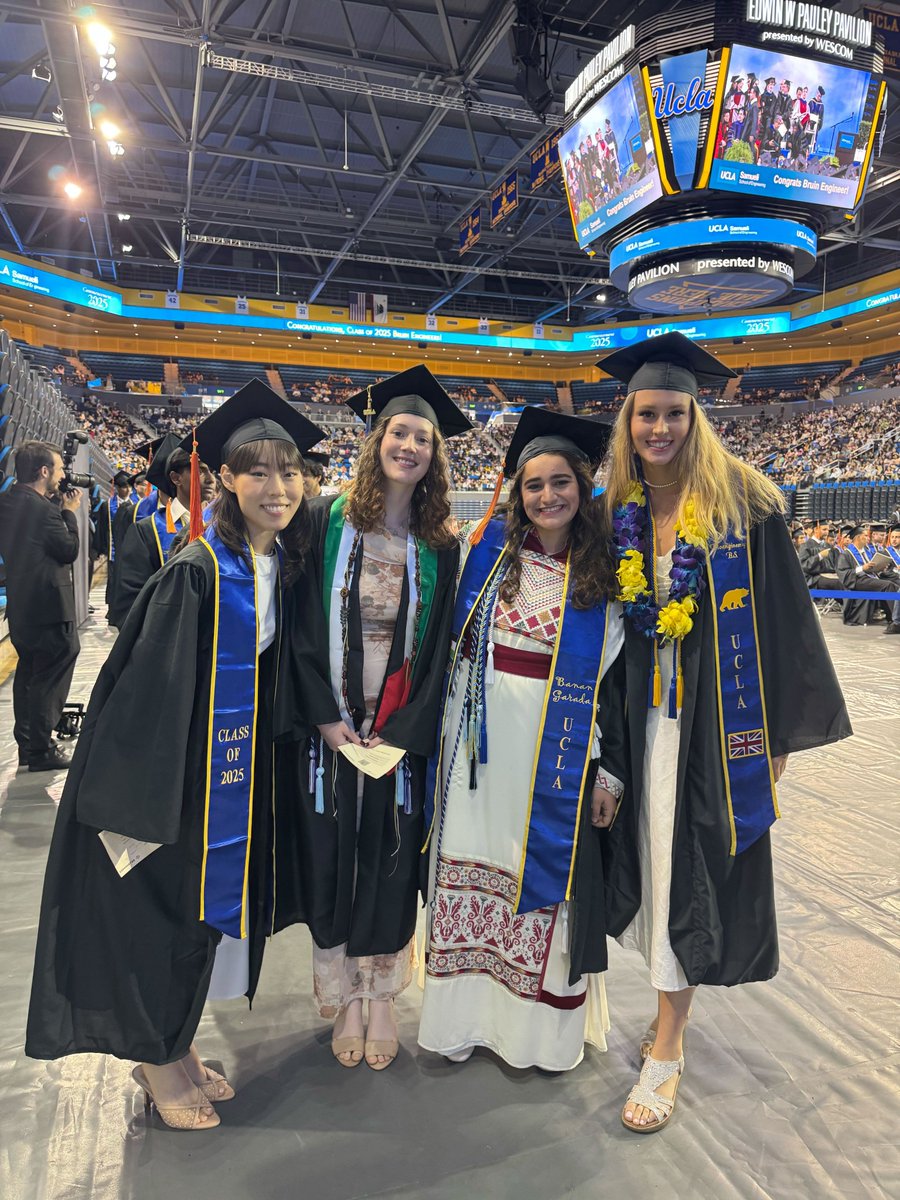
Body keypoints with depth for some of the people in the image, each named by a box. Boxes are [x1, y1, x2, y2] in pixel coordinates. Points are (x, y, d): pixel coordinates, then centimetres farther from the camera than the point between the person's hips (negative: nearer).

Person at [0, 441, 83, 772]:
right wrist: (69, 511, -5)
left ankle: (27, 744, 28)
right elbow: (70, 550, -14)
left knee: (28, 672, 19)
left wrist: (57, 505, 5)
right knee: (50, 678, 1)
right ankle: (41, 751, 9)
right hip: (48, 605, -9)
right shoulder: (42, 509, -22)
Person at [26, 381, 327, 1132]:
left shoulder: (287, 566, 0)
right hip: (182, 771, -7)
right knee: (165, 910, 10)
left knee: (209, 900, 20)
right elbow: (150, 689, -22)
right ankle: (157, 1064, 35)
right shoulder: (196, 574, -22)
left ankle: (174, 1047, 43)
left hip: (239, 771, 7)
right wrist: (135, 803, -19)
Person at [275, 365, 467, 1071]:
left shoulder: (440, 548, 2)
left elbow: (440, 649, -1)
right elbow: (304, 625, -6)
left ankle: (382, 997, 29)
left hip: (401, 733, 1)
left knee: (390, 862, 9)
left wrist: (401, 733, -10)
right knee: (331, 856, 8)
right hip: (328, 725, -1)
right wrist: (324, 716, -13)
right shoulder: (327, 521, -2)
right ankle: (344, 998, 29)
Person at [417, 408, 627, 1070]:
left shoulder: (605, 573, -2)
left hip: (559, 751, -2)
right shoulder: (491, 551, 2)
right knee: (475, 865, 11)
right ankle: (470, 1013, 30)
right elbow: (454, 643, 8)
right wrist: (446, 732, 5)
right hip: (484, 743, 2)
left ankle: (545, 1026, 30)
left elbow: (618, 676, -2)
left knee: (547, 874, 8)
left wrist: (612, 769, -4)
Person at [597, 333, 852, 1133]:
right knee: (656, 861, 13)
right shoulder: (618, 513, 3)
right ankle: (674, 1009, 36)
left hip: (715, 716, -3)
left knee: (690, 867, 2)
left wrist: (778, 729, -7)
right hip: (640, 716, 4)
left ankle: (666, 1049, 17)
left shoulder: (742, 502, -7)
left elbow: (780, 616, -6)